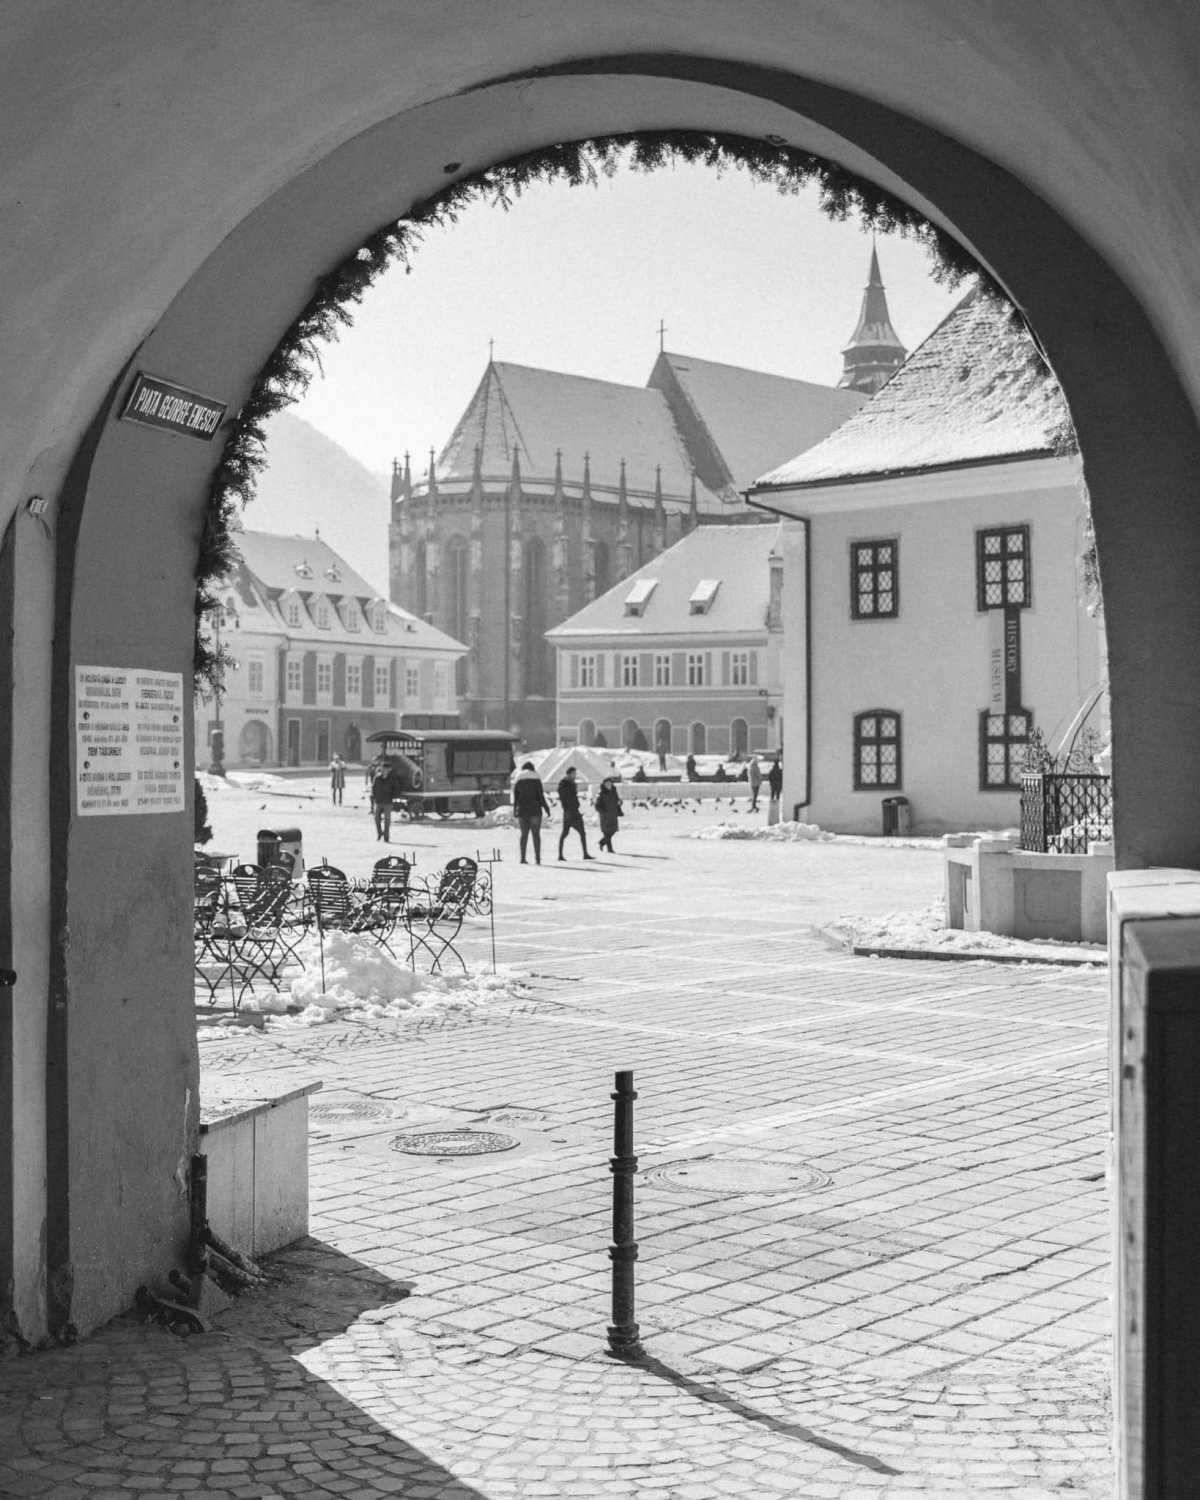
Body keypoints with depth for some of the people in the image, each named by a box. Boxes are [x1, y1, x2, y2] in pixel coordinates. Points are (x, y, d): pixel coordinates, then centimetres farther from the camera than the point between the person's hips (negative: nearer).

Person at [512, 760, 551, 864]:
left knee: (524, 834, 8)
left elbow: (515, 797, 4)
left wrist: (514, 811, 12)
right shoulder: (536, 779, -3)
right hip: (535, 810, -2)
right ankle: (537, 858, -4)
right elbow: (541, 796, -6)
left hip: (522, 811, 2)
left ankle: (522, 858, 1)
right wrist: (546, 808, 1)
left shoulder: (518, 780, 4)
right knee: (536, 834, 2)